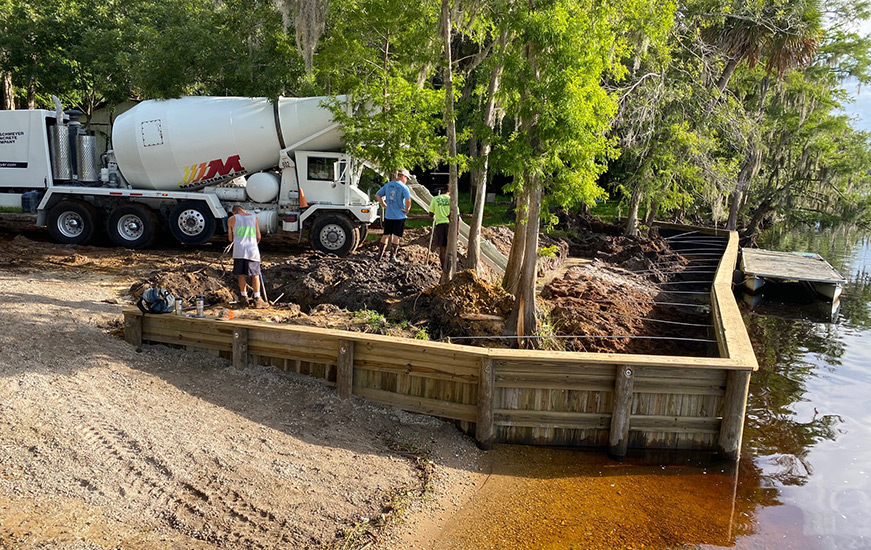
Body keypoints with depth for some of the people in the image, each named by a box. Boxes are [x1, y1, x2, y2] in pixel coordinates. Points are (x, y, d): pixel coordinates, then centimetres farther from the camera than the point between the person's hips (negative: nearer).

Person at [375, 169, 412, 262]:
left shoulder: (387, 185, 7)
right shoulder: (404, 187, -12)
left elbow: (377, 195, 12)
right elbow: (408, 200, -27)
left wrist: (383, 205, 14)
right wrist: (407, 210, -12)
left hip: (388, 215, 5)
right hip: (399, 216, -5)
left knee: (385, 235, 14)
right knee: (396, 237, 4)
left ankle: (380, 255, 17)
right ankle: (393, 256, 8)